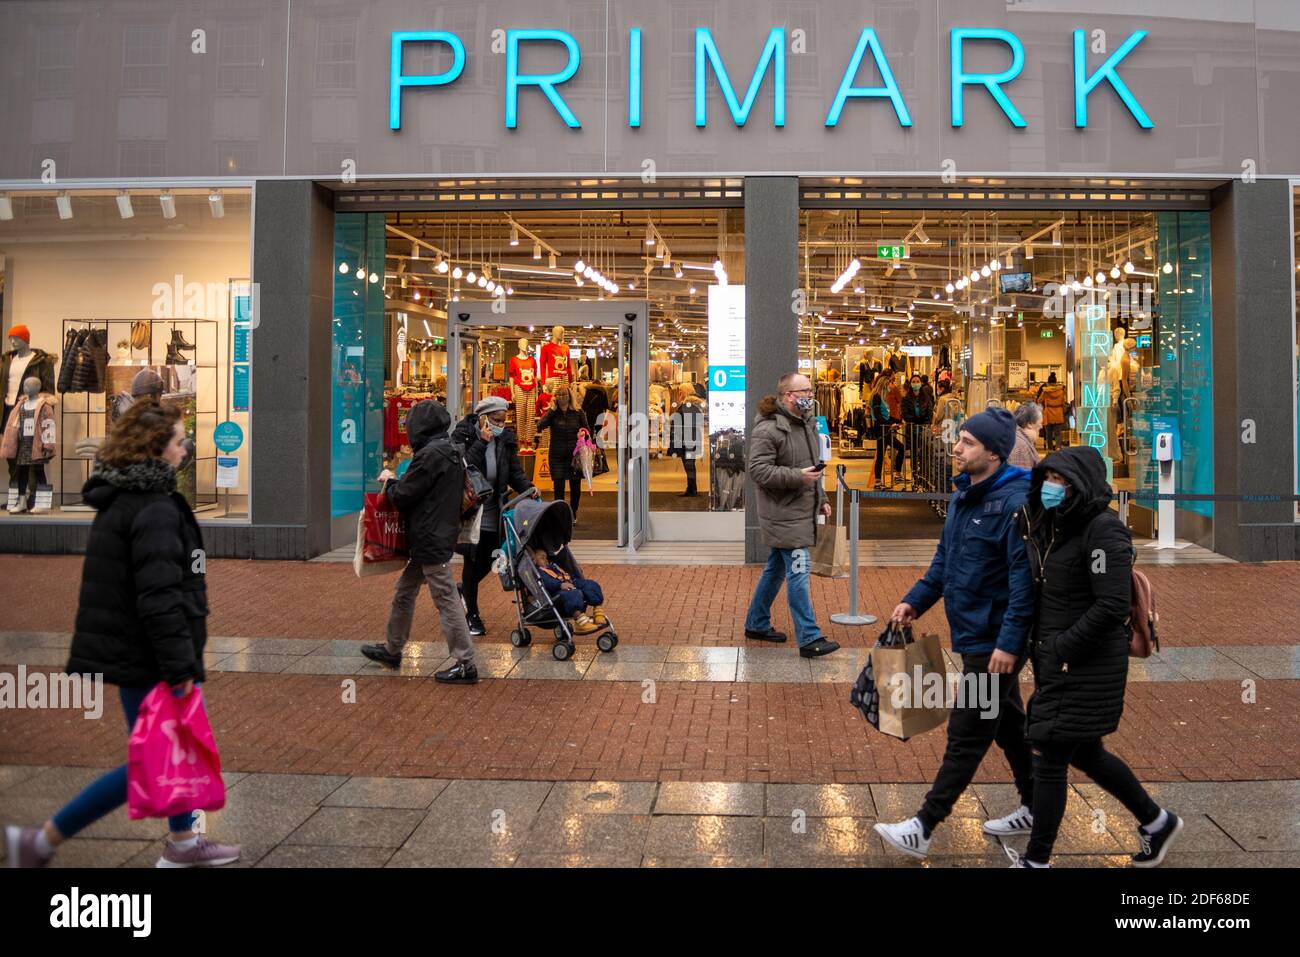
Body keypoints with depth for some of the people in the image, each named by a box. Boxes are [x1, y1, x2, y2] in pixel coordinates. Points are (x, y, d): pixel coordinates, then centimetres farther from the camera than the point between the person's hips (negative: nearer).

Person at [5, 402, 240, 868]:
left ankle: (182, 842, 31)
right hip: (146, 659, -10)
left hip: (131, 650, 10)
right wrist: (179, 665, -21)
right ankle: (39, 841, 6)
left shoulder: (120, 500, 11)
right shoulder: (155, 509, -21)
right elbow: (159, 597, -26)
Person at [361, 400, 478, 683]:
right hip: (441, 535, 10)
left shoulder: (430, 455, -18)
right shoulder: (452, 453, 12)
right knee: (403, 592, 21)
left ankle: (465, 664, 0)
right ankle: (392, 649, 35)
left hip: (431, 540, -10)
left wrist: (389, 486, 5)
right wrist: (396, 485, 12)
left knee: (446, 601, -5)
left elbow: (402, 495, -15)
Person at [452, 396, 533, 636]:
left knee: (487, 562, 10)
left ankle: (464, 589, 41)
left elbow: (515, 472, 7)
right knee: (473, 562, 3)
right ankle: (472, 614, 18)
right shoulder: (463, 436, -9)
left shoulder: (505, 439, 6)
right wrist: (481, 443, -25)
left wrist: (528, 488, -11)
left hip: (494, 513, 5)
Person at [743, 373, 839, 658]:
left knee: (776, 568, 17)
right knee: (798, 572, -9)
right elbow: (757, 469, -22)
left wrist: (821, 498, 22)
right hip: (783, 514, -9)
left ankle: (756, 624, 30)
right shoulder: (768, 429, -17)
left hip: (802, 511, 10)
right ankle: (809, 639, -5)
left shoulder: (808, 424, 14)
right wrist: (797, 476, -26)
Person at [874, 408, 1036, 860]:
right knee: (1008, 724, 20)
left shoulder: (1015, 503, -20)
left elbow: (1025, 579, -24)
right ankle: (1034, 808, 36)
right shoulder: (963, 495, 9)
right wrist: (915, 601, 6)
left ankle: (923, 828, 4)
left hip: (994, 643, -9)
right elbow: (944, 560, 17)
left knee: (966, 736, -2)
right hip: (972, 636, 9)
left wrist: (1009, 642, -27)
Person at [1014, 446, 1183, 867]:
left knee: (1048, 757, -2)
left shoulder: (1104, 530, -18)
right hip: (1055, 658, 9)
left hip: (1085, 665, -9)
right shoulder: (1051, 526, 7)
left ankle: (1036, 860, 11)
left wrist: (1059, 650, -18)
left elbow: (1112, 606, -23)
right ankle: (1156, 821, 41)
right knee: (1084, 753, 20)